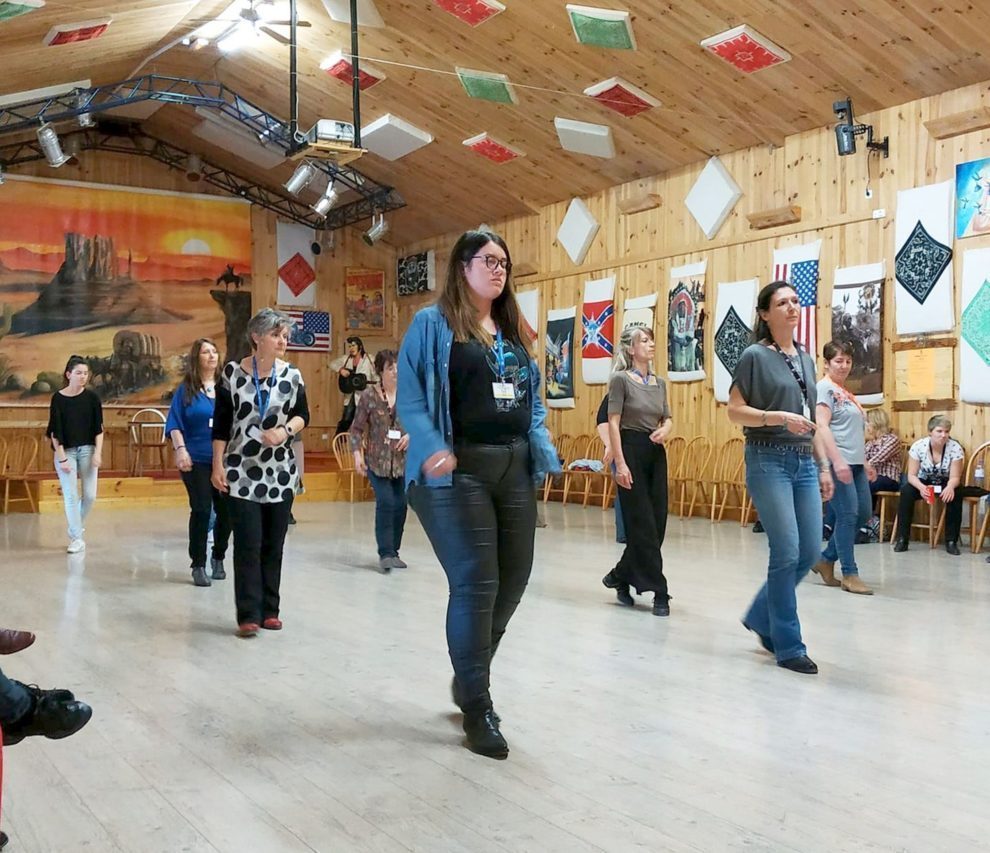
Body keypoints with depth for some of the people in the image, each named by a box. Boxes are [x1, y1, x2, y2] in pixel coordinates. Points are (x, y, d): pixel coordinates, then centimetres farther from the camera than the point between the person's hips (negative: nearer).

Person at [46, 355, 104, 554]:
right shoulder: (58, 398, -7)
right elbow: (55, 431, -7)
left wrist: (98, 453, -10)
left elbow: (99, 428, -1)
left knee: (90, 495, 1)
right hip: (65, 450, -2)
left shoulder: (92, 397, -2)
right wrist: (62, 458, -11)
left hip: (87, 450, 2)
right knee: (71, 495, -5)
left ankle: (75, 528, 25)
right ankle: (77, 538, 1)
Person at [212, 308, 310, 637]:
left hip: (280, 472, 3)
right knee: (248, 544, -7)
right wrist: (218, 465, -6)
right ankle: (248, 615, -3)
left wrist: (285, 430, -11)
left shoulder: (292, 375, 0)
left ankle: (269, 610, 15)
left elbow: (303, 415, 10)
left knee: (274, 544, 6)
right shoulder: (233, 373, -5)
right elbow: (221, 423, -2)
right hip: (241, 471, -2)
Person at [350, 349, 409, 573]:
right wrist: (357, 453, -10)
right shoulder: (370, 397, -3)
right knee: (385, 502, -13)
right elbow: (357, 428, 1)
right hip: (377, 459, -3)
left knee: (400, 505, 5)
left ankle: (393, 551, 19)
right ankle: (385, 553, -6)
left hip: (403, 459, 3)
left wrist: (412, 434, -8)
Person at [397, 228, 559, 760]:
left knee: (514, 578, 9)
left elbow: (533, 399, 20)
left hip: (514, 467, 7)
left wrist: (543, 450, 5)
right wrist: (433, 448, -21)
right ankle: (477, 707, 8)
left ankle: (469, 673, 33)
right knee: (475, 582, -7)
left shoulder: (514, 331, 19)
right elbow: (409, 396, -7)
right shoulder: (433, 323, 0)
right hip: (458, 469, -7)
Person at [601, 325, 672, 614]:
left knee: (657, 523, 6)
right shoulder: (621, 379, -6)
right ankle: (659, 592, 3)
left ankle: (620, 578, 22)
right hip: (631, 450, -7)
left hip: (656, 453, 7)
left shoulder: (659, 382, 13)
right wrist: (620, 463, -18)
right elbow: (613, 423, -10)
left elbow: (668, 418, 18)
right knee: (643, 525, -3)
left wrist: (665, 429, -7)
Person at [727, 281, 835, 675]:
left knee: (809, 552, 5)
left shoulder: (805, 358, 15)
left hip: (804, 462, 7)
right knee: (787, 551, -9)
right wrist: (779, 417, -20)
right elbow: (735, 411, -7)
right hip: (769, 460, -7)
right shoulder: (755, 356, -4)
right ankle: (788, 646, 3)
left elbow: (811, 420, 19)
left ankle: (761, 616, 26)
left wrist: (824, 466, 15)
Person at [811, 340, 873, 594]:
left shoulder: (846, 391, 20)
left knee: (863, 513, 8)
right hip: (837, 462, -9)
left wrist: (865, 462, 20)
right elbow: (822, 426, -17)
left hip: (854, 462, 9)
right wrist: (837, 461, -24)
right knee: (847, 514, -7)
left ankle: (826, 559, 19)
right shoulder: (825, 387, -7)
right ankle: (849, 574, 1)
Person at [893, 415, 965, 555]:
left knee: (955, 495, -33)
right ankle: (902, 538, -23)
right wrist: (921, 487, -41)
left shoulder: (955, 448, -18)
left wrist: (950, 487, -43)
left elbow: (955, 477, -18)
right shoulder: (918, 446, -19)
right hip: (923, 482, 0)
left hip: (945, 484, 0)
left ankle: (951, 541, -20)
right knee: (906, 490, -31)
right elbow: (912, 475, -18)